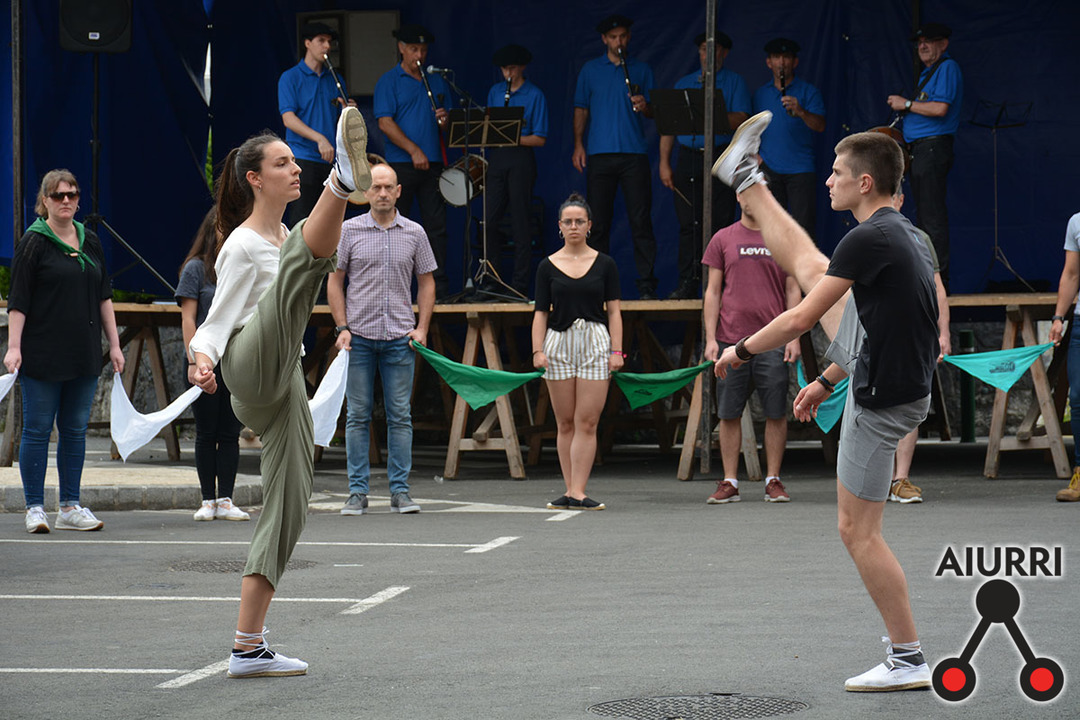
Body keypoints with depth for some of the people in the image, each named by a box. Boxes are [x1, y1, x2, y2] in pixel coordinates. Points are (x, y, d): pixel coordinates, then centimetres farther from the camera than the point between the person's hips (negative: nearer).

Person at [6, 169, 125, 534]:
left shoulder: (90, 241, 12)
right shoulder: (33, 242, -4)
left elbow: (104, 297, 17)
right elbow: (18, 299, -7)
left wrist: (114, 344, 13)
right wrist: (13, 346, -15)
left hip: (83, 354, 5)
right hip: (42, 355, -5)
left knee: (75, 430, 8)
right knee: (38, 429, -1)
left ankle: (70, 508, 13)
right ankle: (35, 508, 5)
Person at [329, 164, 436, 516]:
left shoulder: (414, 233, 6)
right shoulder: (348, 230, 3)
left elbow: (426, 283, 12)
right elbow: (335, 282, 5)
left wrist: (422, 328, 0)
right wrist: (342, 328, -4)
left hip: (400, 339, 1)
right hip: (359, 337, -1)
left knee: (400, 416, 1)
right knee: (358, 415, 1)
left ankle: (400, 491, 5)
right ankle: (357, 492, 4)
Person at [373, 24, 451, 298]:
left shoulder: (436, 81, 16)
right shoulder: (388, 81, 1)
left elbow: (447, 117, 20)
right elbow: (385, 123, -9)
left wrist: (445, 119, -5)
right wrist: (414, 151, -17)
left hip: (432, 163, 4)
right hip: (401, 164, -4)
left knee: (436, 226, 2)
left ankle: (439, 285, 4)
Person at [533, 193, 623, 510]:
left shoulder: (604, 264, 6)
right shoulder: (548, 266, 7)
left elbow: (613, 311, 6)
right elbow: (541, 312, 6)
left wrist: (616, 350, -2)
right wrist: (538, 350, -4)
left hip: (595, 343, -1)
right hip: (559, 343, 1)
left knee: (587, 423, -7)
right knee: (565, 424, 3)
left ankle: (578, 492, -9)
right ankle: (570, 490, 7)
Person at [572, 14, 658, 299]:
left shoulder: (641, 70, 11)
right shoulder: (590, 70, 12)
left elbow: (654, 112, 10)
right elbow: (581, 109, 14)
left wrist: (644, 106, -12)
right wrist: (578, 144, 3)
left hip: (634, 153, -1)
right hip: (599, 154, 1)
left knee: (641, 219, -6)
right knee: (598, 221, 1)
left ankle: (646, 284, -6)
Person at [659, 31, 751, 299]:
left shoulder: (734, 82, 8)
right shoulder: (683, 83, 17)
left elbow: (740, 121, -5)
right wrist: (664, 163, 5)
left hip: (721, 158, -3)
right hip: (688, 157, 3)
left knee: (720, 223, -5)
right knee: (688, 223, 0)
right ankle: (687, 284, 2)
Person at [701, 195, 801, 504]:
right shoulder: (722, 240, 8)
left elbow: (793, 291, 8)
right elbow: (713, 291, 8)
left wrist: (794, 337, -1)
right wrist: (710, 339, 0)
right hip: (730, 340, 0)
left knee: (776, 412, 1)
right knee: (729, 414, 2)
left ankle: (773, 480, 9)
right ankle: (729, 482, 9)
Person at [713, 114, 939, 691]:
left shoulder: (871, 239, -22)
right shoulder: (900, 234, 8)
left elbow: (801, 320, -20)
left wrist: (741, 350, -5)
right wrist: (825, 381, 24)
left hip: (881, 402, -9)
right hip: (884, 378, 9)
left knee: (858, 532, -3)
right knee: (808, 266, 19)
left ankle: (908, 661, 0)